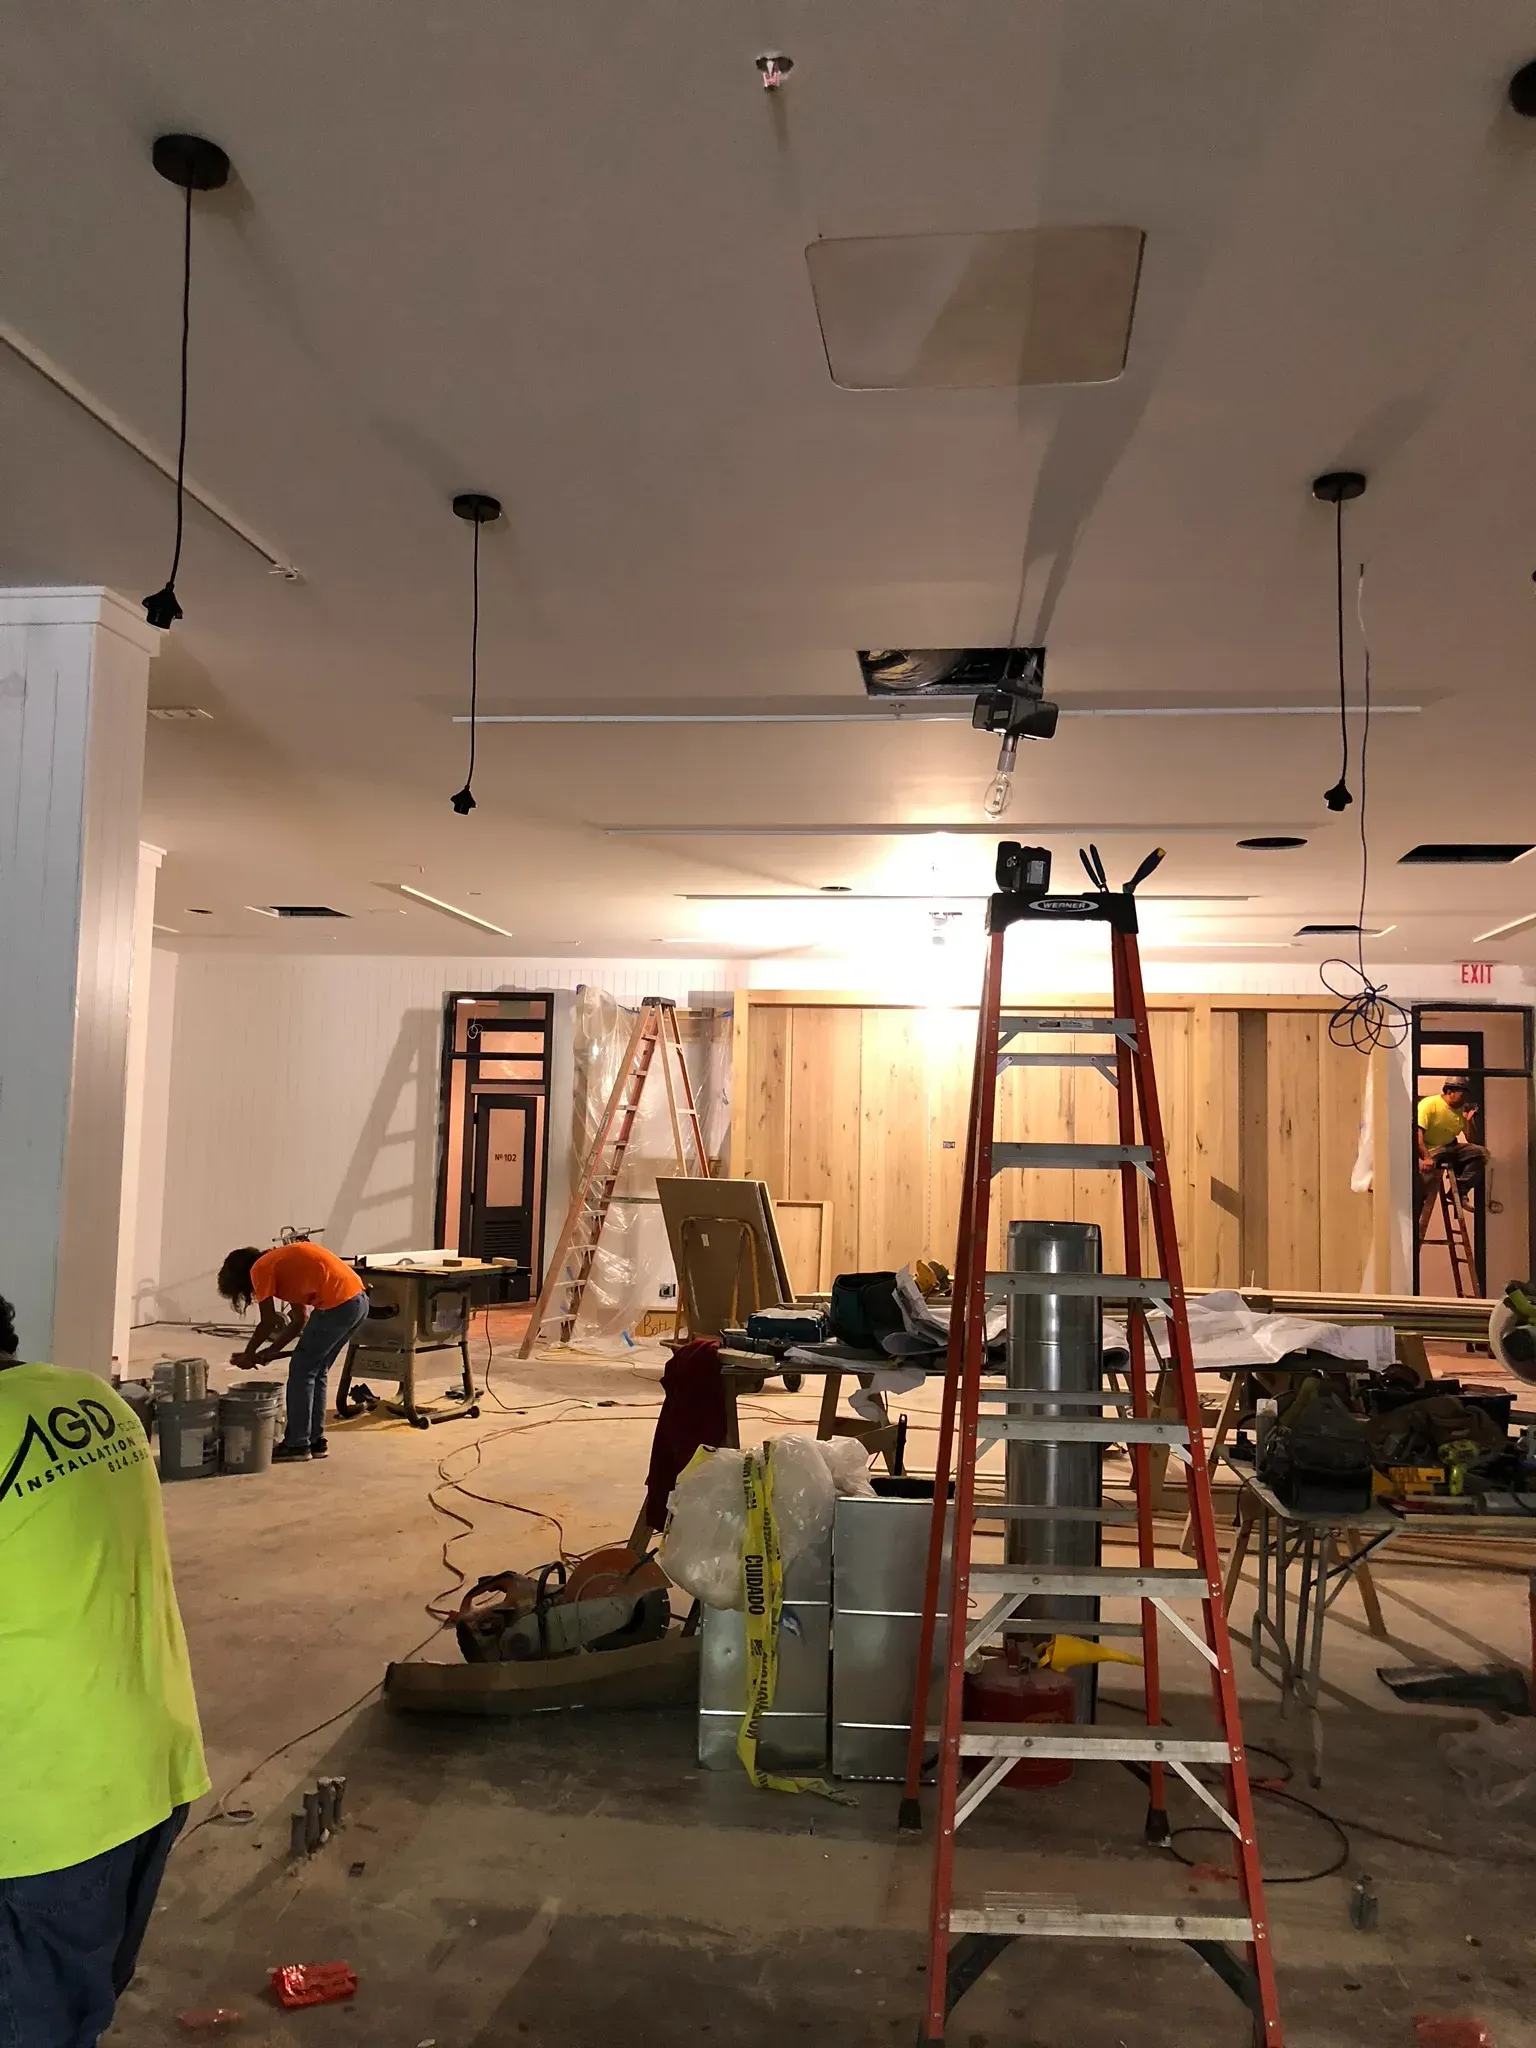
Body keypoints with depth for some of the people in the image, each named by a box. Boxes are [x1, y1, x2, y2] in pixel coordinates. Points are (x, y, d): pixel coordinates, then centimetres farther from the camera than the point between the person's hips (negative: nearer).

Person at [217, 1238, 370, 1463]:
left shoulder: (260, 1269, 2)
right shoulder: (282, 1264, 27)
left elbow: (269, 1323, 2)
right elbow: (300, 1319, 26)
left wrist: (248, 1355, 15)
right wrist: (273, 1350, 23)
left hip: (337, 1304, -9)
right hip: (359, 1299, 9)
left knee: (301, 1370, 5)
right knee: (316, 1371, 19)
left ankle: (296, 1444, 11)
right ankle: (315, 1440, 24)